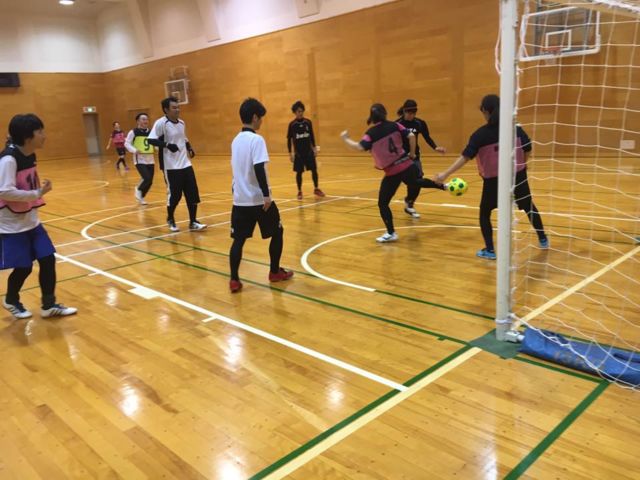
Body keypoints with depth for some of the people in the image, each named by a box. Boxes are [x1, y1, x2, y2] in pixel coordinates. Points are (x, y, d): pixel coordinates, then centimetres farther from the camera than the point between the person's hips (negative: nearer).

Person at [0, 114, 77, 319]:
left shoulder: (30, 156, 5)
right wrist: (38, 193, -25)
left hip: (31, 222, 8)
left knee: (48, 259, 5)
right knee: (23, 268, 2)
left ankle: (49, 305, 17)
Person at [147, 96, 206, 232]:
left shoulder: (181, 123, 11)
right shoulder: (161, 123, -12)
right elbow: (150, 139, -20)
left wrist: (189, 147, 9)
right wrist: (167, 145, -30)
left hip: (186, 164, 7)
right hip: (171, 167, -7)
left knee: (193, 194, 3)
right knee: (174, 195, 1)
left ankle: (193, 222, 13)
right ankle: (170, 220, 25)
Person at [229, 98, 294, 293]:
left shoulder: (236, 140, 11)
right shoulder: (256, 140, -13)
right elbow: (259, 169, -23)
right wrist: (266, 195, -23)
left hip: (240, 199, 7)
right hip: (259, 199, -6)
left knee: (238, 239, 7)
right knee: (277, 232, 13)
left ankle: (234, 280, 2)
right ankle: (275, 272, 23)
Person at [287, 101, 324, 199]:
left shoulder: (308, 122, 1)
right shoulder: (292, 124, -6)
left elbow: (312, 136, 10)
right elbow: (289, 139, -2)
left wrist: (314, 148, 7)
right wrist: (290, 153, -5)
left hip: (309, 151, 2)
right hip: (298, 153, -2)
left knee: (314, 170, 3)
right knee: (299, 172, 2)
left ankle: (316, 189, 20)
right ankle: (299, 192, 15)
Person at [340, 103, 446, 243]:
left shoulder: (371, 133, -12)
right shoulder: (394, 125, 0)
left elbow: (360, 147, -25)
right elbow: (411, 136, -6)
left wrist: (345, 139, -11)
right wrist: (412, 153, 9)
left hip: (392, 172, -6)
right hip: (406, 165, 6)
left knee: (383, 203, 5)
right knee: (416, 182, 39)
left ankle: (391, 233, 4)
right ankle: (443, 186, 56)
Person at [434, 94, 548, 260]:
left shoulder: (480, 134, -12)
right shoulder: (516, 128, -2)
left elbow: (465, 157, -18)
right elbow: (528, 150, 2)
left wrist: (445, 174, -17)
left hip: (493, 180, -3)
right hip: (518, 176, 4)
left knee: (485, 213, 15)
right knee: (529, 207, 23)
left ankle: (489, 250, 12)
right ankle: (543, 239, 37)